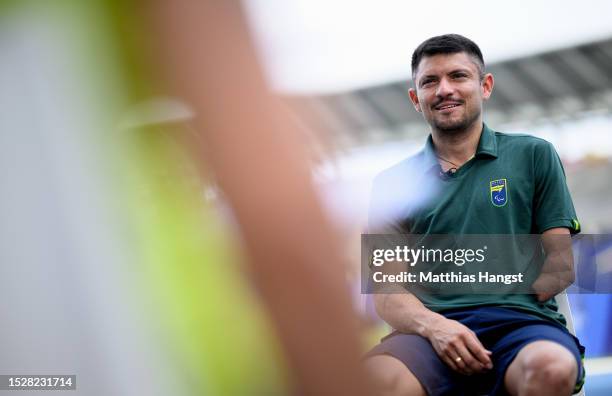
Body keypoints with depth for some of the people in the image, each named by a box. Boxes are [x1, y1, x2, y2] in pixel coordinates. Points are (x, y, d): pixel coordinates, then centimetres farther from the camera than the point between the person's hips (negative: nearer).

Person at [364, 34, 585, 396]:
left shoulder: (534, 155, 15)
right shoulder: (393, 182, 17)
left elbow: (561, 267, 11)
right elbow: (387, 288, 8)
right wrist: (433, 325, -12)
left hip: (522, 323, 1)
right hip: (430, 327, -1)